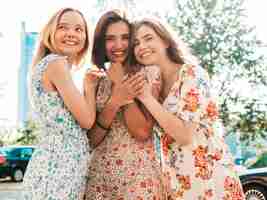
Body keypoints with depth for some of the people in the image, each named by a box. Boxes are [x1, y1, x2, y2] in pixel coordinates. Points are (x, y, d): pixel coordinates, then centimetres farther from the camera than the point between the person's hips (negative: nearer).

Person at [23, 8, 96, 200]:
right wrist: (90, 84, 2)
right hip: (60, 165, -10)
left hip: (54, 162, 10)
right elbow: (87, 120, -12)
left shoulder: (48, 65, 17)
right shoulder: (56, 63, -11)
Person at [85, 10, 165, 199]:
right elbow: (92, 139, -4)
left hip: (139, 174, -3)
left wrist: (121, 83, -15)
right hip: (100, 174, 3)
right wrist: (115, 100, -18)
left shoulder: (148, 74, -5)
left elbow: (142, 132, -14)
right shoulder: (95, 80, 3)